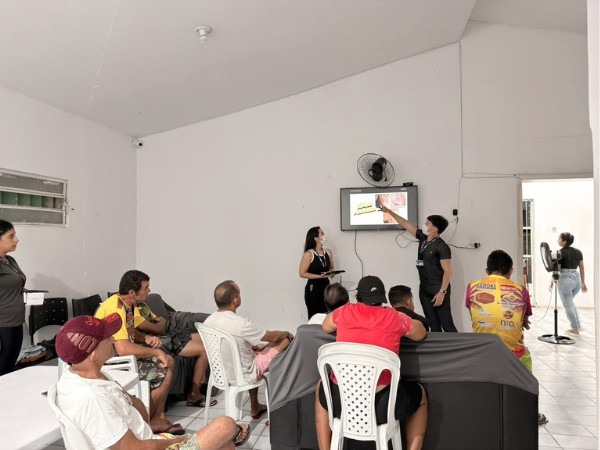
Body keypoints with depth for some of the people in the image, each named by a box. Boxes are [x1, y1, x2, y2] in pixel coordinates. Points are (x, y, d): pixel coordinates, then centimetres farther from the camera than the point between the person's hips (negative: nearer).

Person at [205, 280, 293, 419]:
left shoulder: (208, 321, -9)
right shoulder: (241, 324, -30)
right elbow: (272, 336, -14)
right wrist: (287, 333, 7)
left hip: (220, 372, 7)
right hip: (243, 375, -7)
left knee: (255, 351, 32)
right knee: (285, 341, 2)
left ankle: (255, 407, 36)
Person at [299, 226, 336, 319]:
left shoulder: (328, 252, 5)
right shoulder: (308, 254, -12)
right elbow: (302, 273, -12)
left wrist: (332, 273, -2)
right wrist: (320, 276, -18)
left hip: (326, 287, 5)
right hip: (313, 289, -5)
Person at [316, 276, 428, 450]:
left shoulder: (345, 312, 3)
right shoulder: (394, 317, 0)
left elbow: (325, 326, 25)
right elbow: (421, 333, 20)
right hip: (382, 405, -1)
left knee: (321, 386, 35)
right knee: (420, 394, 29)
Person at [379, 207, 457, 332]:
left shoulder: (442, 247, -14)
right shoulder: (423, 238, 6)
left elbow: (448, 271, -16)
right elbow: (406, 224, 12)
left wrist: (442, 292, -22)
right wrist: (388, 211, 14)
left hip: (438, 289, -7)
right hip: (424, 288, 7)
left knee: (446, 323, -6)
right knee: (433, 323, 11)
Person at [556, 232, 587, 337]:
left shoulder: (560, 253, -10)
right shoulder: (578, 252, 8)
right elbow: (582, 268, 11)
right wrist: (583, 283, 17)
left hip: (565, 280, -7)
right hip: (576, 279, 7)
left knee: (568, 305, 6)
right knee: (569, 302, 27)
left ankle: (575, 330, 13)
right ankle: (578, 325, 30)